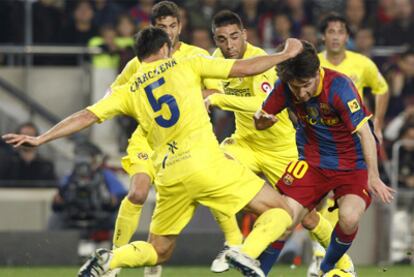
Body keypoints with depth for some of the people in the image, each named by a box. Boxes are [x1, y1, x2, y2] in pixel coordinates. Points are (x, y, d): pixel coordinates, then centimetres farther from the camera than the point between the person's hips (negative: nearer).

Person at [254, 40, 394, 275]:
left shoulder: (339, 86, -26)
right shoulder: (285, 88, -12)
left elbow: (364, 133, -27)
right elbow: (260, 121, 1)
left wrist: (373, 176, -34)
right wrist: (262, 119, -25)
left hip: (353, 163, -3)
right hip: (312, 161, 3)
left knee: (350, 218, -26)